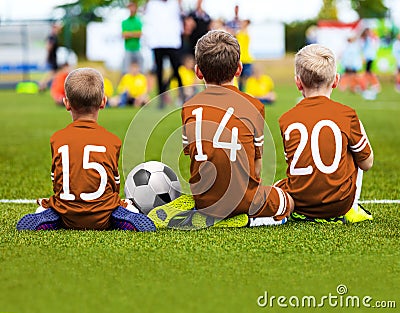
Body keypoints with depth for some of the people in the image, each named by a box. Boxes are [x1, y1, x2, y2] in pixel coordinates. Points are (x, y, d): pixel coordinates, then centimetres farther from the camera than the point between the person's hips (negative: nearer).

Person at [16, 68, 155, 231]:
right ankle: (127, 221, -6)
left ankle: (44, 220, -4)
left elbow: (56, 181, 8)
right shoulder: (112, 140, 0)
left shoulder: (57, 139, 1)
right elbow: (115, 183, 9)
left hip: (67, 219, 1)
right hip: (103, 219, 0)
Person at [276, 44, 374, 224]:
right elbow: (366, 163, 5)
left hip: (298, 202, 3)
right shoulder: (347, 115, -6)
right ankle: (351, 211, 20)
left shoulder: (286, 120, 0)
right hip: (338, 205, -3)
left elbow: (293, 163, 10)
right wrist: (360, 130, 21)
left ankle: (301, 215, 18)